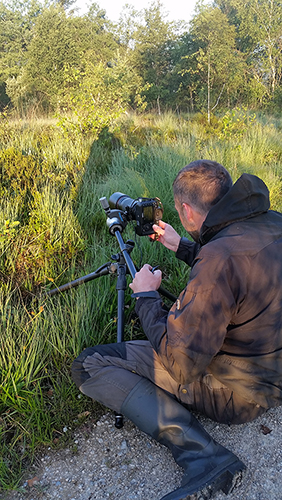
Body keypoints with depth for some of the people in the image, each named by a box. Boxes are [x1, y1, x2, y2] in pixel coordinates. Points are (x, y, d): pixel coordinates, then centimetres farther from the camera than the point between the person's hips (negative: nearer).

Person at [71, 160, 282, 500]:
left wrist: (145, 296, -13)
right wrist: (182, 247, 25)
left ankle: (203, 456, -14)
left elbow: (181, 364, -27)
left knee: (89, 366, -11)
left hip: (238, 395, -9)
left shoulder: (220, 257, -32)